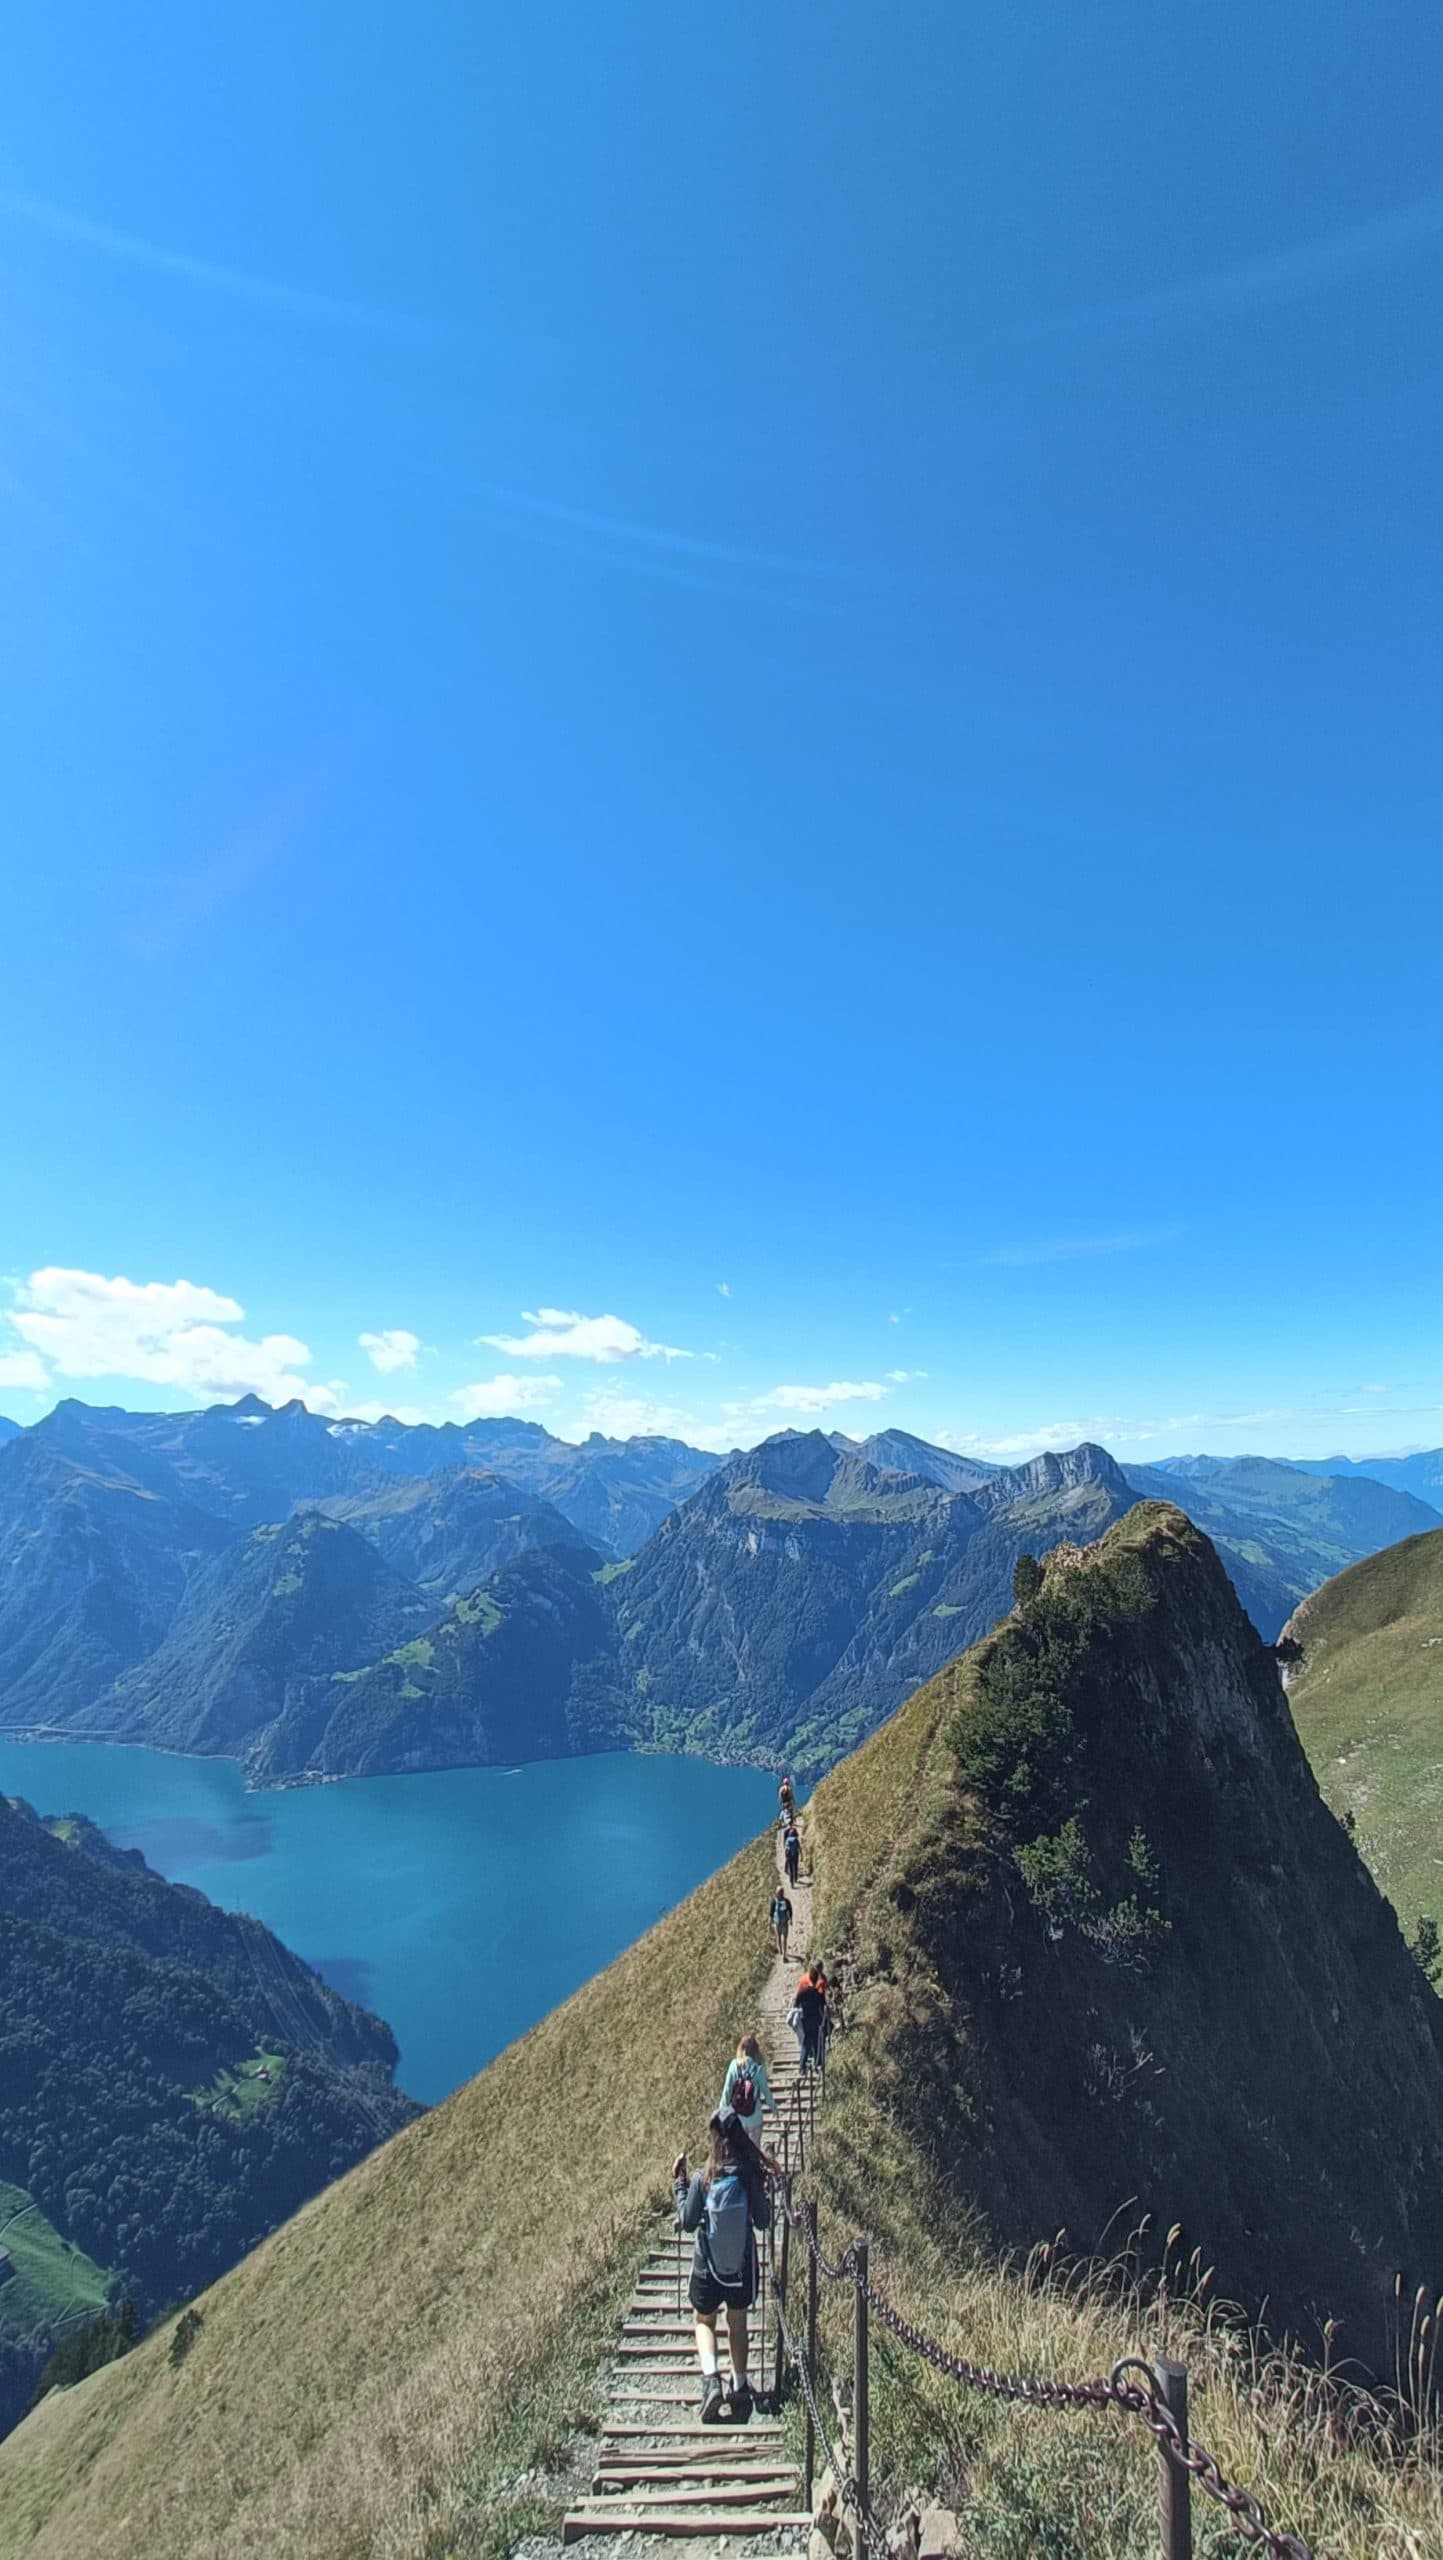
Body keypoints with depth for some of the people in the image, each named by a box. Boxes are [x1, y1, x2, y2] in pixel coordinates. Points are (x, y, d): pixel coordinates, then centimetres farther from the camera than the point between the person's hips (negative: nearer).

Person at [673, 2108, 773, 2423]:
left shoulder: (702, 2179, -21)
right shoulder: (750, 2176, -18)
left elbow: (687, 2221, -10)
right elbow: (763, 2222, -9)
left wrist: (680, 2182, -2)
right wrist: (766, 2192, 5)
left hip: (707, 2266, -1)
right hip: (742, 2266, 1)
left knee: (704, 2321, 22)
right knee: (738, 2323, 26)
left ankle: (710, 2378, 1)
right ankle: (739, 2386, 32)